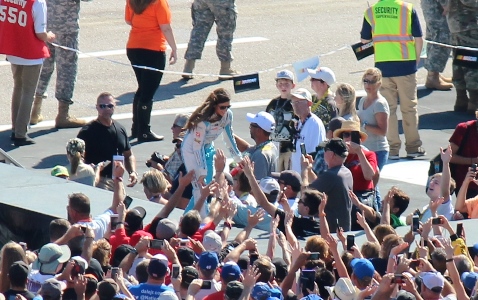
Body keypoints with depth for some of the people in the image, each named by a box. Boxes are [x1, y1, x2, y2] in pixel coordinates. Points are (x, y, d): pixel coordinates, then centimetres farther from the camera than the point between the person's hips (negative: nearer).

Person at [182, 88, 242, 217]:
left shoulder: (227, 115, -15)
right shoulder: (203, 120, -34)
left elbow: (229, 136, 3)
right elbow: (197, 147, -29)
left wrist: (238, 157, 8)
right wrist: (202, 172, -28)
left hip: (208, 148, 7)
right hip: (192, 149, -7)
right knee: (200, 188, -14)